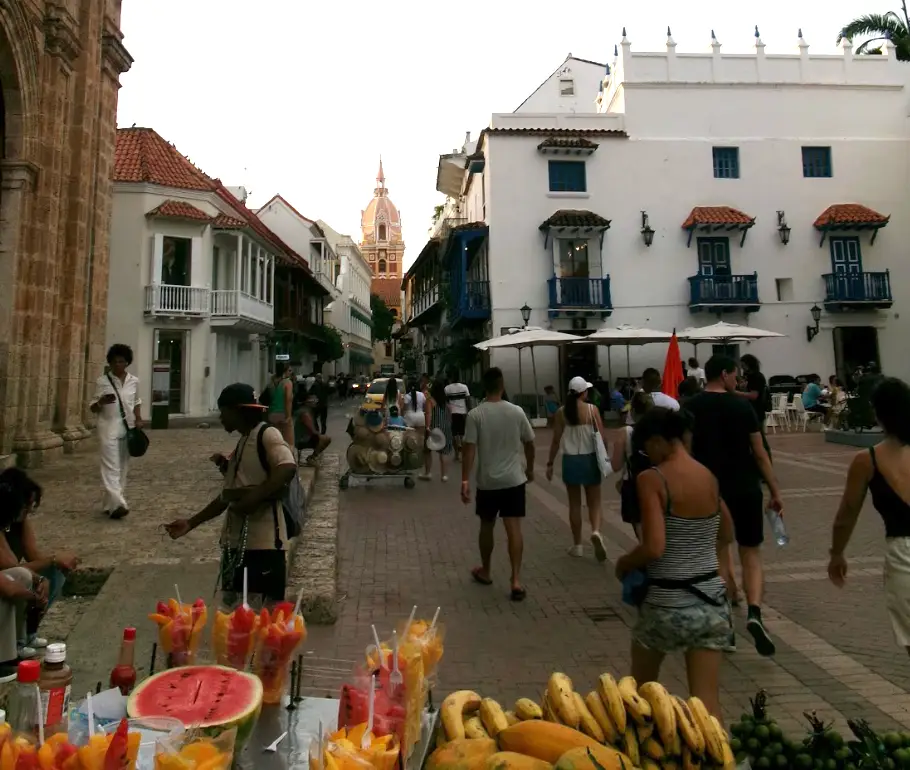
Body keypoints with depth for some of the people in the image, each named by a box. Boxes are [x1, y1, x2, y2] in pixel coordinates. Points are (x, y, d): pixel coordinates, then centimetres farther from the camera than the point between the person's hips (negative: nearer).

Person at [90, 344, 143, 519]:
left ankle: (109, 504, 19)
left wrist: (138, 419, 3)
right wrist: (102, 402, -21)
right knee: (111, 468, -10)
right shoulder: (102, 381, -3)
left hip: (128, 428, 4)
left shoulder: (134, 381, 6)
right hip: (108, 428, -4)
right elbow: (92, 407, 1)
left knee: (123, 467, 8)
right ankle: (117, 504, -18)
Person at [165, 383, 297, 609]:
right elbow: (226, 497, 21)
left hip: (264, 543, -9)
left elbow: (288, 468, -28)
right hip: (235, 542, 9)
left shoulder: (267, 434, -10)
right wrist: (191, 523, 18)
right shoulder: (240, 445, 17)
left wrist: (253, 499, -25)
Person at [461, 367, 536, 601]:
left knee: (487, 526, 16)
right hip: (514, 479, 1)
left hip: (487, 481, -1)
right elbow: (529, 443, 7)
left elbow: (469, 450, -13)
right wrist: (530, 468, 22)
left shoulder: (475, 414, -9)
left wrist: (465, 481, -9)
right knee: (514, 528, 2)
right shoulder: (517, 412, -2)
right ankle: (516, 580, -2)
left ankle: (485, 572, 32)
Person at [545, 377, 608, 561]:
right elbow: (602, 436, -6)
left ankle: (577, 545, 17)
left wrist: (550, 463, 6)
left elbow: (556, 440, -2)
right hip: (590, 459, -1)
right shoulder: (592, 409, -6)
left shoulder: (561, 412, -3)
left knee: (574, 504, 11)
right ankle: (596, 531, -16)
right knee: (594, 502, 11)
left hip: (570, 460, 1)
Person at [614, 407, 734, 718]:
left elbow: (653, 548, -24)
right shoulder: (709, 477, 3)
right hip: (711, 599, 5)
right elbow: (726, 537, 18)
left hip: (667, 603, -5)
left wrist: (624, 563, -6)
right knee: (707, 700, 11)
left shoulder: (652, 478, -17)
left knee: (642, 688, 22)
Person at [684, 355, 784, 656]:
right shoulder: (742, 406, -6)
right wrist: (775, 492, 4)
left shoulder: (689, 409, -1)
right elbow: (760, 453, -4)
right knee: (751, 554, 12)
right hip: (745, 489, -1)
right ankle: (754, 614, -5)